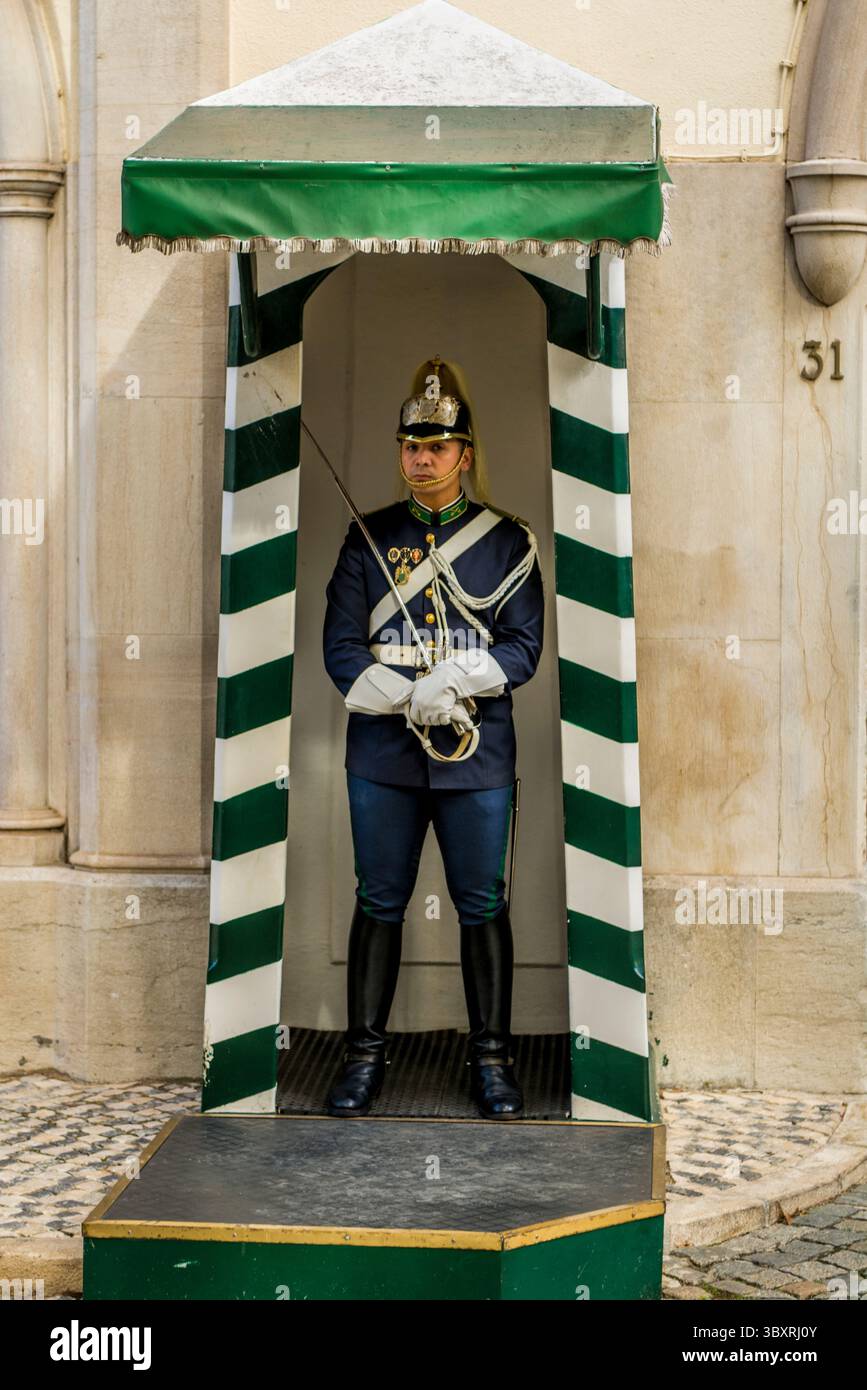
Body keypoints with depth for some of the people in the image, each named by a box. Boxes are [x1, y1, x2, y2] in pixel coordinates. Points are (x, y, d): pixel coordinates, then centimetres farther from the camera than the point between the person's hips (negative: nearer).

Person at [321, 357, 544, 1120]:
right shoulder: (369, 536, 5)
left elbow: (525, 647, -3)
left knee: (483, 905, 6)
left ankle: (492, 1056, 17)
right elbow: (340, 648, -1)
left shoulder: (508, 540, 3)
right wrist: (412, 701, -14)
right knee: (379, 903, 8)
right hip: (383, 752, 1)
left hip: (479, 755, -1)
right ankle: (365, 1052, 18)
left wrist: (455, 677, -20)